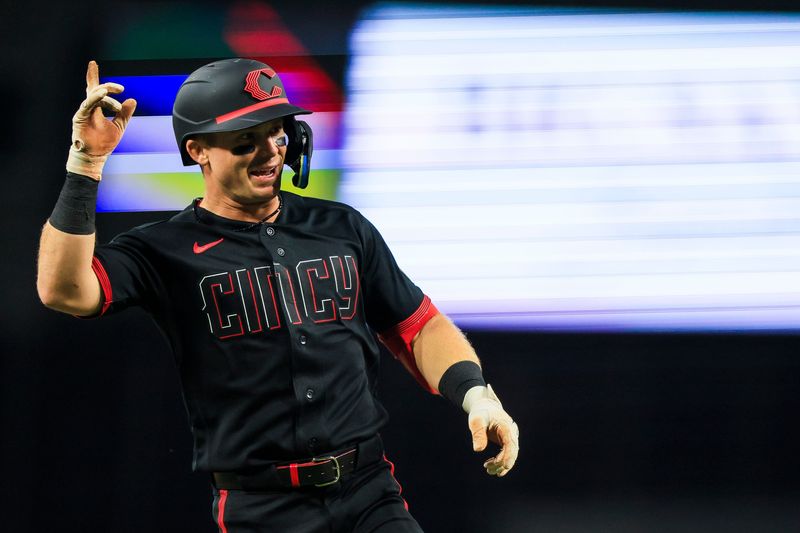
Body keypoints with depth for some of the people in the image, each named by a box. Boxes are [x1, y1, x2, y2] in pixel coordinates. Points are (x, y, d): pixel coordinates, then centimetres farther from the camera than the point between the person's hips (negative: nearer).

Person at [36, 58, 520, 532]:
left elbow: (419, 326, 16)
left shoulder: (343, 228, 13)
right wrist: (86, 165, -19)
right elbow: (64, 290, -16)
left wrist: (475, 394, -2)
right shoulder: (166, 251, 0)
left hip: (369, 493, 3)